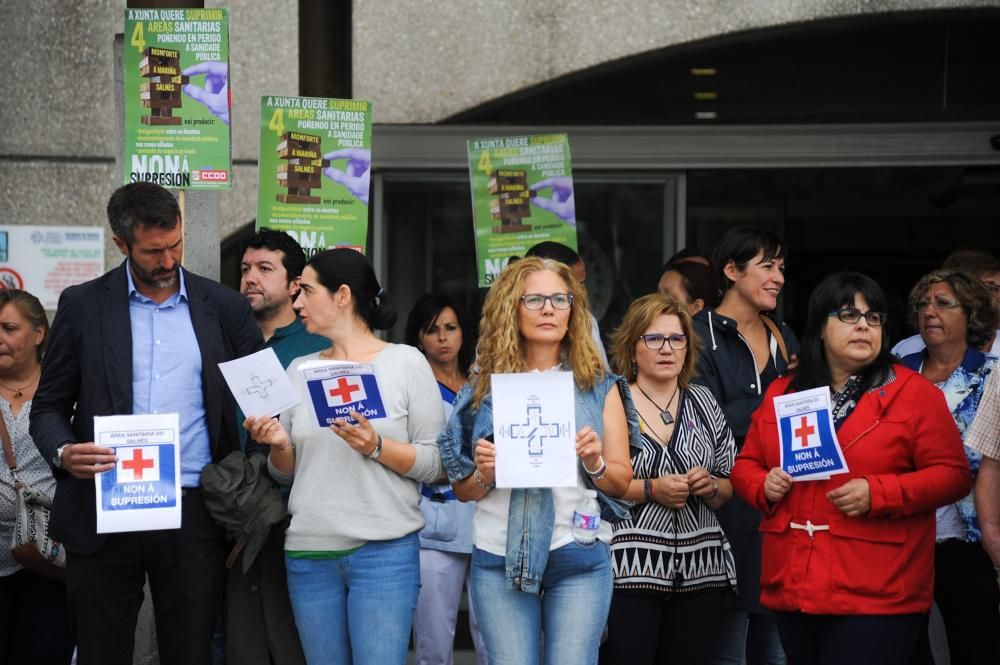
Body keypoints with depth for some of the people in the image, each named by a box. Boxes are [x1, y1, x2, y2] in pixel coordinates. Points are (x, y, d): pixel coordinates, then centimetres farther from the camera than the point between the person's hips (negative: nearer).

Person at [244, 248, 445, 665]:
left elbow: (436, 464, -4)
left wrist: (377, 446, -18)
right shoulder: (299, 370, 11)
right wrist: (280, 446, -5)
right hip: (308, 554, 4)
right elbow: (286, 474, 16)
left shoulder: (405, 362, -1)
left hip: (385, 551, -4)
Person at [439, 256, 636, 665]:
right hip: (500, 557, 0)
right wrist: (484, 474, -11)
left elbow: (622, 481, 6)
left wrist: (595, 464, -14)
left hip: (580, 557, 0)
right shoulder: (485, 386, 6)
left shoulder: (598, 386, 6)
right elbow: (463, 491, 10)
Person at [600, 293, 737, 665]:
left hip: (700, 573, 4)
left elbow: (728, 490, 17)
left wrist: (711, 486, -4)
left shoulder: (703, 403, 13)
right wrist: (649, 489, -15)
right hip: (628, 569, -4)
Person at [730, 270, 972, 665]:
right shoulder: (781, 393, 12)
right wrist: (764, 486, -5)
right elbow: (746, 464, 19)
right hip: (792, 589, 5)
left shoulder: (915, 393, -1)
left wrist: (877, 494, -18)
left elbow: (952, 474, -5)